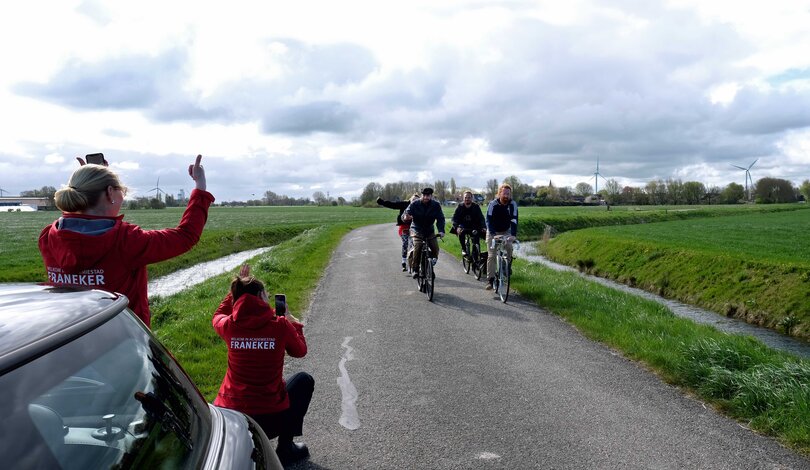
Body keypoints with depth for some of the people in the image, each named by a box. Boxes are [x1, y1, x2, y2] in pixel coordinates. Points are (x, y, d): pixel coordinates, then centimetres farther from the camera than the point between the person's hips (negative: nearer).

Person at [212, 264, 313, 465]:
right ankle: (285, 447, 21)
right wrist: (293, 323, 21)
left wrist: (236, 288, 22)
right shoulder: (280, 325, -12)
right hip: (270, 419, -4)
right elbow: (300, 351, 8)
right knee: (304, 380, 24)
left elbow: (218, 315, 21)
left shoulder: (229, 326, -6)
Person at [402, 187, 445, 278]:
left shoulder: (436, 205, -9)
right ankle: (415, 269, -12)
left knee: (435, 248, -14)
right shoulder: (414, 204, -14)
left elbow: (440, 218, -12)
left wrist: (441, 230, -28)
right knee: (417, 247, -24)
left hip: (429, 230, 2)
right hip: (417, 230, -2)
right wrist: (405, 217, -46)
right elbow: (406, 213, -20)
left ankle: (432, 264, 17)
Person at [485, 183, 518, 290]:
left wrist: (513, 235, -35)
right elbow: (489, 220, -24)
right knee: (491, 256, -10)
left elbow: (514, 220, -21)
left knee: (509, 249, -21)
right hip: (493, 232, -2)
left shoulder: (513, 204, -15)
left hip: (506, 232, 2)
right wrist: (493, 234, -38)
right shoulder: (493, 204, -20)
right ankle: (490, 280, -7)